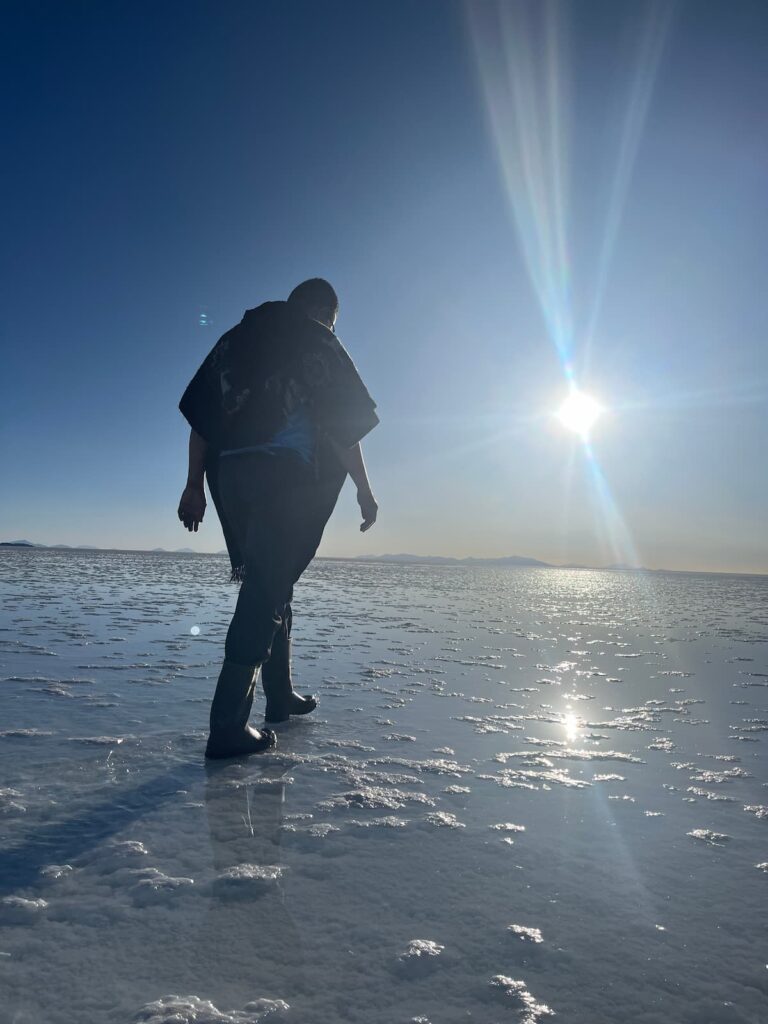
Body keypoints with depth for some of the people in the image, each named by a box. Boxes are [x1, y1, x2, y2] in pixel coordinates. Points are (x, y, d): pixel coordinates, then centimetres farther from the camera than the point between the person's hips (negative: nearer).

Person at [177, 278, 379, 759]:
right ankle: (229, 727, -6)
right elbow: (342, 426, -5)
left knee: (268, 586, 16)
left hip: (229, 476, 7)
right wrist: (365, 488, 1)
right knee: (267, 592, -5)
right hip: (284, 477, -6)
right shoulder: (320, 344, 4)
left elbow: (201, 414, 14)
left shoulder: (236, 338, 21)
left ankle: (281, 696, 29)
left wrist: (195, 485, 13)